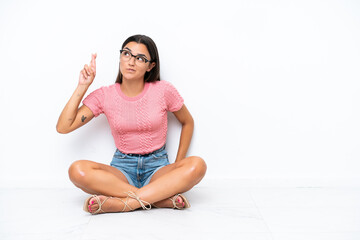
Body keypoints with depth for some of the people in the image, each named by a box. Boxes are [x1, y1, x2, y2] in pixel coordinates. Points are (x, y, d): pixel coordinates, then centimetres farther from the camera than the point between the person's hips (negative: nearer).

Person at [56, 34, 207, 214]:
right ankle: (164, 198, -29)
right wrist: (82, 86, -8)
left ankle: (124, 203, -33)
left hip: (157, 166, 0)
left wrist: (178, 164, 3)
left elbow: (188, 122, 11)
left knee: (197, 165, -32)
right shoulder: (104, 96, -1)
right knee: (77, 170, -30)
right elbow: (63, 127, -6)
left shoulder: (163, 90, -4)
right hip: (122, 168, 1)